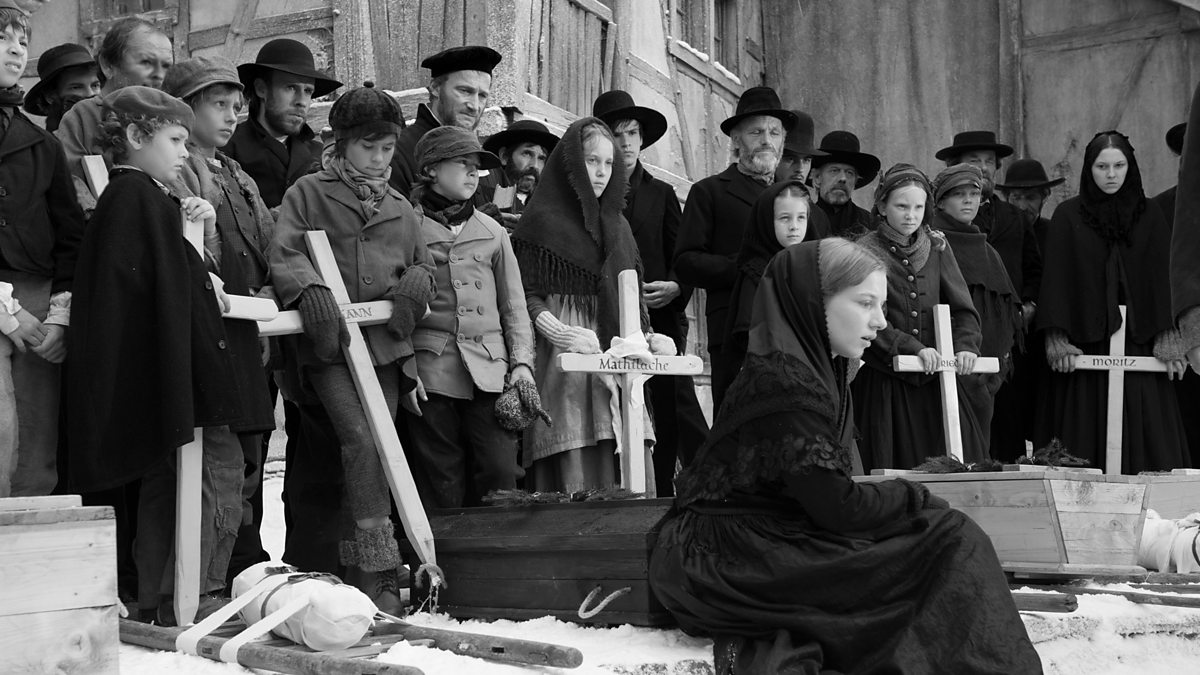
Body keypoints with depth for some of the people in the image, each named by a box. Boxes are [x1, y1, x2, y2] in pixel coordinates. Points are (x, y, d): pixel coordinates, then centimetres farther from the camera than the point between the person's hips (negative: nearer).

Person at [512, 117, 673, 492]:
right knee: (575, 476, -12)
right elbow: (527, 296, -5)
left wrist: (648, 337, 4)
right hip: (563, 362, -6)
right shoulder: (543, 220, 1)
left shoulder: (617, 224, 21)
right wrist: (559, 333, -21)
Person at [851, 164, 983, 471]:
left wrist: (965, 345, -13)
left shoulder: (936, 247, 11)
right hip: (885, 382, -4)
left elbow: (962, 308, 6)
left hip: (935, 377, 4)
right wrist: (913, 347, -22)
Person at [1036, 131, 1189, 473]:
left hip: (1138, 339, 2)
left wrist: (1169, 339, -5)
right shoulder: (1068, 216, 4)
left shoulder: (1149, 216, 9)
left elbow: (1164, 277, 5)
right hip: (1084, 340, -2)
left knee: (1143, 432, -1)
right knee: (1086, 429, -3)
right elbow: (1056, 278, -1)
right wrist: (1058, 341, -11)